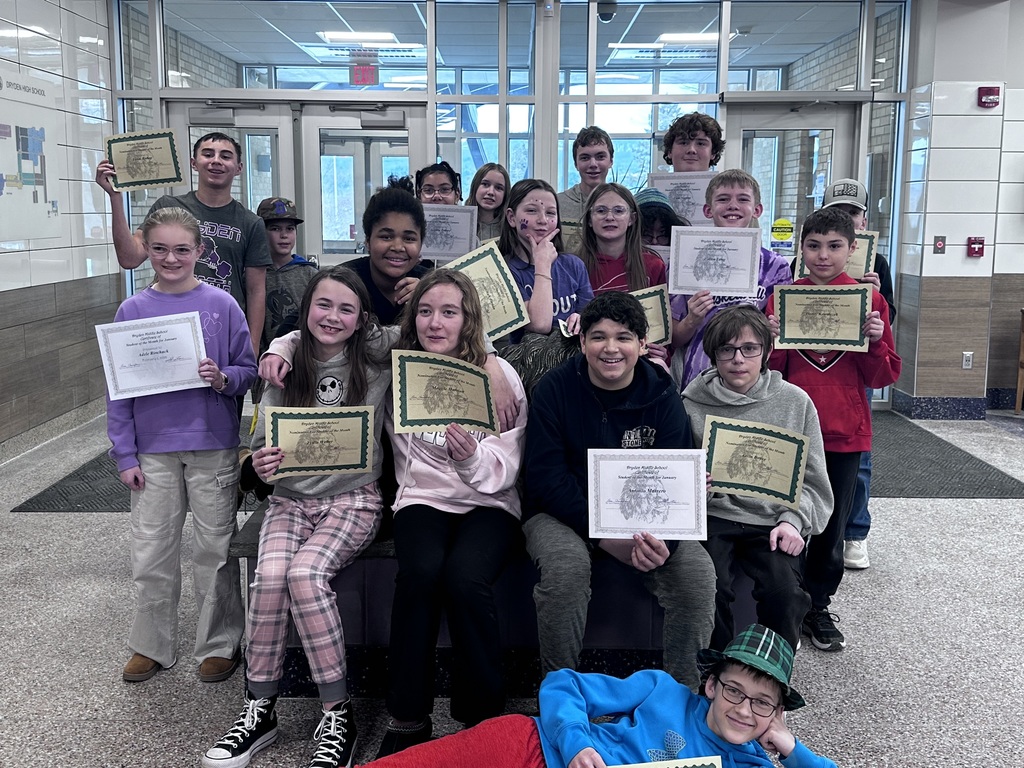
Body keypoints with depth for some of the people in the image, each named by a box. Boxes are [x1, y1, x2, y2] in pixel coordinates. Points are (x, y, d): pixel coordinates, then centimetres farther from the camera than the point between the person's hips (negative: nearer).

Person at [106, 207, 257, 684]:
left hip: (213, 446, -1)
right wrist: (124, 454, 0)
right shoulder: (131, 311, 1)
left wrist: (224, 378, -20)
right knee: (151, 554, 9)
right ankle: (152, 646, 27)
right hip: (153, 450, 2)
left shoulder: (221, 306, -3)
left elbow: (249, 370, 2)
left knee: (214, 550, 8)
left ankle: (219, 644, 23)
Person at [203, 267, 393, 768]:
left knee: (305, 573, -30)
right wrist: (262, 464, -14)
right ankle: (259, 709, -10)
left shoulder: (377, 358, 0)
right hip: (291, 498, 3)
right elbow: (263, 445, 7)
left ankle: (338, 715, -17)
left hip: (353, 500, -3)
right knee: (270, 576, -27)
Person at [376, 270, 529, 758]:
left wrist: (473, 456, -28)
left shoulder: (499, 375, -2)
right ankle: (407, 719, -17)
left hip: (489, 505, -1)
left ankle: (482, 717, -11)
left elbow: (506, 471, -6)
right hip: (422, 499, 2)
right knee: (419, 572, -31)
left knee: (465, 577, -32)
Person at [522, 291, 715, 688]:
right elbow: (545, 477, -13)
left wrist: (662, 539, -29)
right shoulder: (554, 389, -7)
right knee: (567, 565, -34)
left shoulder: (662, 395, -1)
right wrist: (603, 535, -26)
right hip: (564, 513, -2)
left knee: (696, 570, -22)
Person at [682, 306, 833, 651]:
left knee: (784, 590, -24)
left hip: (771, 521, 1)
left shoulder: (795, 401, 6)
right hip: (713, 518, -1)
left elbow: (812, 480, 10)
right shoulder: (692, 403, 3)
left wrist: (793, 520, -6)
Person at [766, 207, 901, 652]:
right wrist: (771, 338, -16)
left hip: (845, 432, 1)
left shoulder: (870, 301, 2)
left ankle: (818, 606, 28)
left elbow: (883, 376, 3)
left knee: (832, 525, 12)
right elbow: (769, 371, 2)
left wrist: (876, 340, -14)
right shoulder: (782, 298, 1)